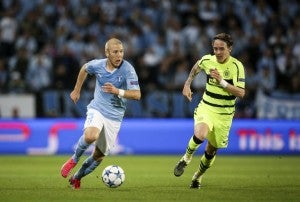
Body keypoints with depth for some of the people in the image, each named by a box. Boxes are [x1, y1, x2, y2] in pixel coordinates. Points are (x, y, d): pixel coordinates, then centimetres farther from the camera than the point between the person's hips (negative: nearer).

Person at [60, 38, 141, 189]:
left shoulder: (127, 70, -15)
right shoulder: (97, 65, -6)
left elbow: (137, 94, -21)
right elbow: (84, 69, 18)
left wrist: (118, 91, -36)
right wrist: (76, 90, 22)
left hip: (114, 116, 0)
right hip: (97, 109, 0)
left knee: (99, 155, 8)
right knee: (91, 136, -33)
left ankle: (77, 178, 33)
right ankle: (74, 159, -4)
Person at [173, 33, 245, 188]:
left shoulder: (236, 66, -14)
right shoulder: (207, 60, -4)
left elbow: (241, 93, -22)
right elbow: (196, 68, 21)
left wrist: (222, 81, -28)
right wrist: (187, 85, 16)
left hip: (224, 113, -1)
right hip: (206, 107, 1)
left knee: (212, 149, 9)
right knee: (200, 135, -30)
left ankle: (198, 176, 36)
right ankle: (186, 158, -1)